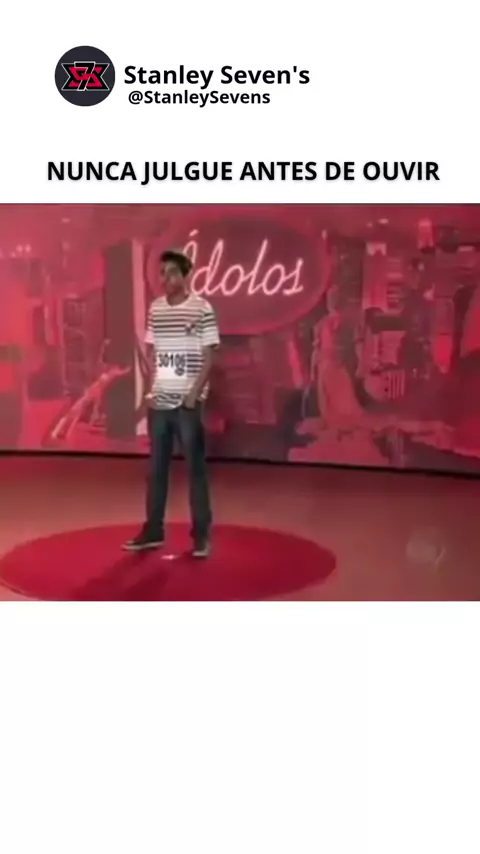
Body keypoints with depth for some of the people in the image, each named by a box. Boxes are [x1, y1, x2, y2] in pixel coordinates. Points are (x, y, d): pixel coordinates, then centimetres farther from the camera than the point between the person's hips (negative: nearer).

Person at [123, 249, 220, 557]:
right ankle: (153, 530, 20)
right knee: (156, 468, 10)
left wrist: (195, 394, -13)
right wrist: (152, 387, 4)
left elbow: (209, 357, -7)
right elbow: (151, 351, 15)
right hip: (159, 400, 5)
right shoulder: (155, 309, 8)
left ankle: (202, 534, 11)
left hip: (189, 402, -5)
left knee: (195, 468, 2)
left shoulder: (202, 309, -6)